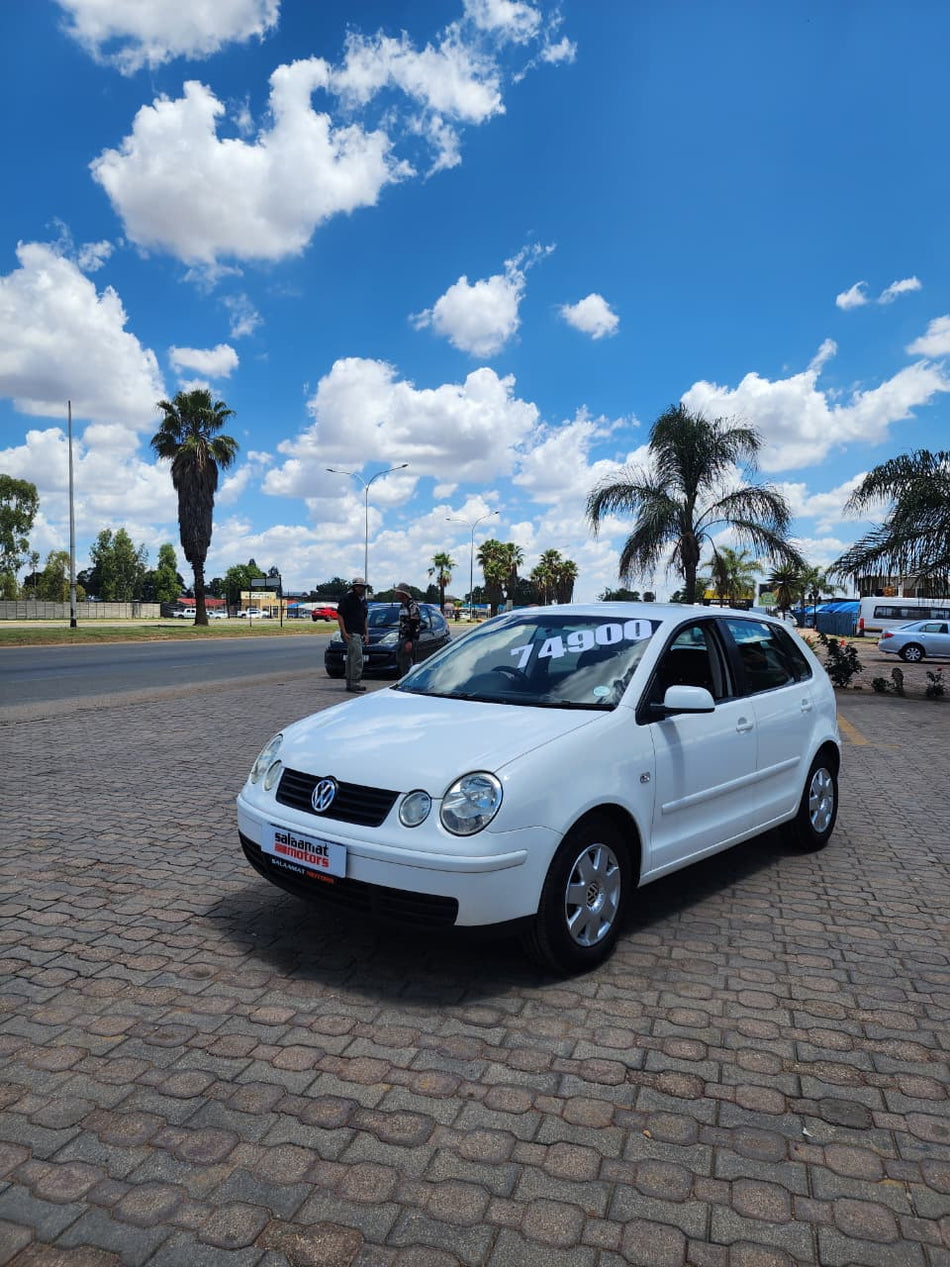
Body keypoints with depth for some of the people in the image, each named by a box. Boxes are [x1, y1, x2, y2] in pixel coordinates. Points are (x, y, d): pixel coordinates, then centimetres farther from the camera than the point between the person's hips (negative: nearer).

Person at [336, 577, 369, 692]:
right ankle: (355, 682, -20)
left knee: (351, 658, 12)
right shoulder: (347, 598, -7)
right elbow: (339, 615, -10)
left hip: (360, 634, 8)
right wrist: (344, 632, -16)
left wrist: (366, 633, 20)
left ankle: (350, 684, 15)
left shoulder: (363, 600, 18)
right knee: (357, 657, -18)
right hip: (350, 633, -8)